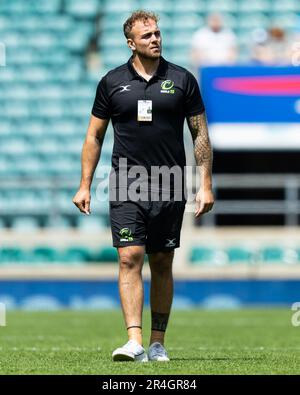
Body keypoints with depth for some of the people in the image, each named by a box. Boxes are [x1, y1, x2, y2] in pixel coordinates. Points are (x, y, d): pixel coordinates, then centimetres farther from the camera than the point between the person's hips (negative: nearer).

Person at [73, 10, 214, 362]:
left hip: (169, 188, 1)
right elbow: (94, 136, 11)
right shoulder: (112, 82, 5)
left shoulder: (182, 80, 5)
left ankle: (157, 343, 14)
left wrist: (205, 184, 0)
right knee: (130, 258, -12)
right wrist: (84, 185, 5)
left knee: (162, 264, 6)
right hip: (126, 187, -1)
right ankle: (134, 340, -19)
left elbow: (200, 135, 7)